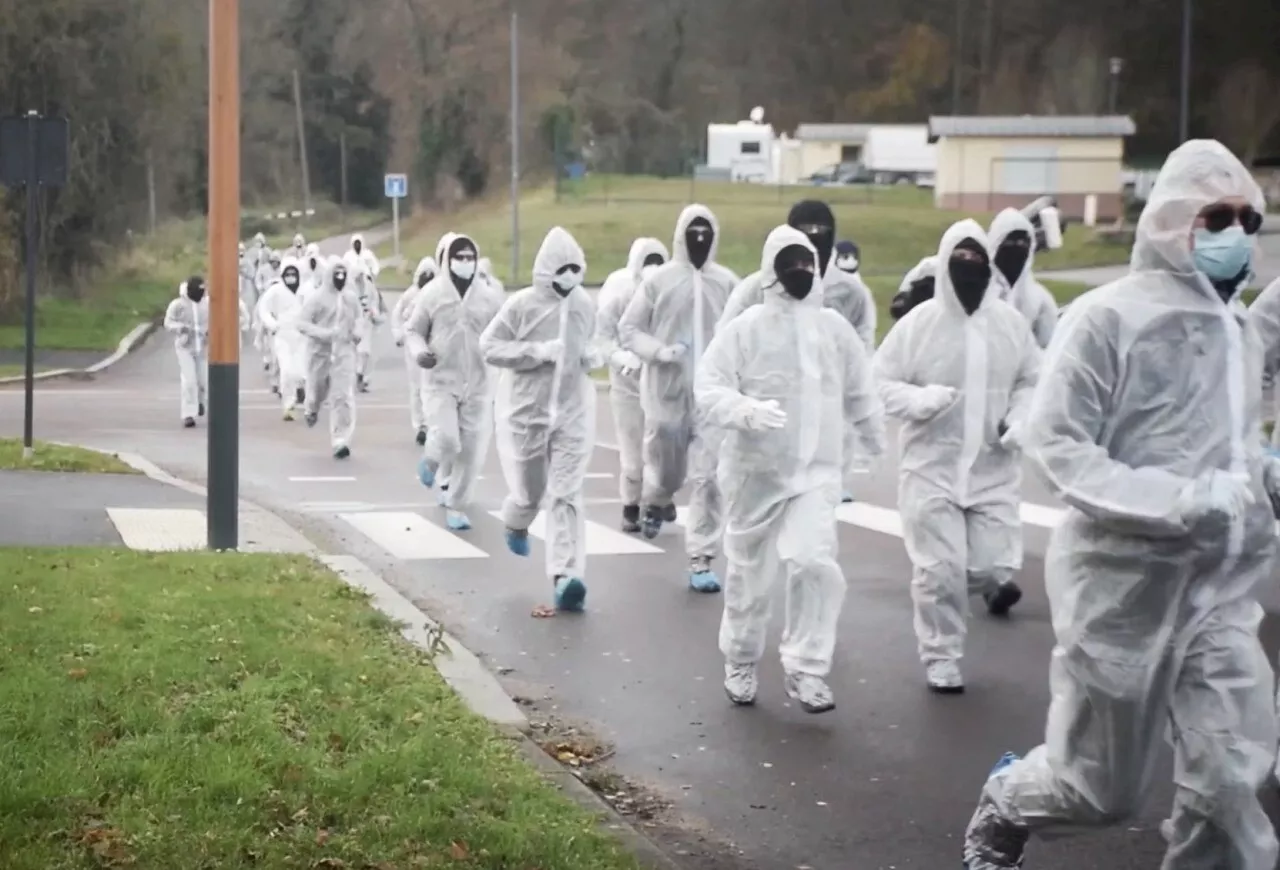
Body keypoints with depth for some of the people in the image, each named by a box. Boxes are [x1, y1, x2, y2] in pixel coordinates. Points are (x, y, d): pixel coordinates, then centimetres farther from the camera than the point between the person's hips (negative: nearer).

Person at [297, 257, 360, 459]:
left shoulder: (351, 298, 4)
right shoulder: (316, 298, -9)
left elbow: (357, 318, 23)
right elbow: (302, 323, -12)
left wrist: (357, 331, 2)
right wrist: (323, 333, -25)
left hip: (344, 353, 2)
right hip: (320, 353, -2)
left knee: (343, 397, -9)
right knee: (317, 390, 14)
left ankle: (340, 441, -9)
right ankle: (311, 408, 53)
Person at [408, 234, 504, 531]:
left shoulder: (490, 296, 1)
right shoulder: (432, 293, -2)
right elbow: (413, 330, 5)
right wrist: (418, 351, -15)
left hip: (478, 385, 2)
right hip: (441, 382, -2)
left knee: (472, 451, 2)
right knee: (447, 440, -17)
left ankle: (456, 507, 20)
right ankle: (430, 460, 21)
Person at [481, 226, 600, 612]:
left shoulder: (585, 304, 3)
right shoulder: (522, 304, -11)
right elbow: (489, 345, -9)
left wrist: (593, 357, -2)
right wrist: (539, 352, -19)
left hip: (573, 411, 2)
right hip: (526, 410, -2)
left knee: (566, 494, -8)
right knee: (530, 490, 11)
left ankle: (565, 576, -13)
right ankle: (516, 525, 49)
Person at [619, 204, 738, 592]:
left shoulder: (727, 282, 0)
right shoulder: (659, 280, -3)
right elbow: (628, 329, 1)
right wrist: (660, 351, -15)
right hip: (667, 392, 0)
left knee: (708, 477, -7)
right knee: (665, 469, 13)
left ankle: (701, 561, -2)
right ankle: (656, 502, 49)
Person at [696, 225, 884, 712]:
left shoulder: (835, 328, 3)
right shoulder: (745, 328, -7)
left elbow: (858, 392, 17)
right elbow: (708, 389, -13)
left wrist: (873, 440, 28)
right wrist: (748, 410, -32)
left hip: (816, 470, 1)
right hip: (755, 471, -1)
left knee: (813, 562, -19)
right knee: (751, 576, 11)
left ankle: (806, 671, -9)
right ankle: (741, 663, 33)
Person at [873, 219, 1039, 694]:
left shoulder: (1011, 322, 1)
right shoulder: (920, 321, -7)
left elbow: (1032, 382, 13)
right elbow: (880, 383, -3)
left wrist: (1020, 420, -5)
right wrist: (920, 399, -20)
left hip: (993, 467, 2)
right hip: (932, 466, -2)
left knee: (995, 566, -2)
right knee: (939, 570, -1)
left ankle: (990, 582, 36)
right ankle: (941, 657, 18)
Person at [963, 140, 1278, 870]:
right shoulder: (1110, 317, -13)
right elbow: (1056, 444, -15)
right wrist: (1180, 501, -24)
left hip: (1220, 587, 5)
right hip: (1123, 581, -4)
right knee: (1103, 789, 11)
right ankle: (1002, 809, 43)